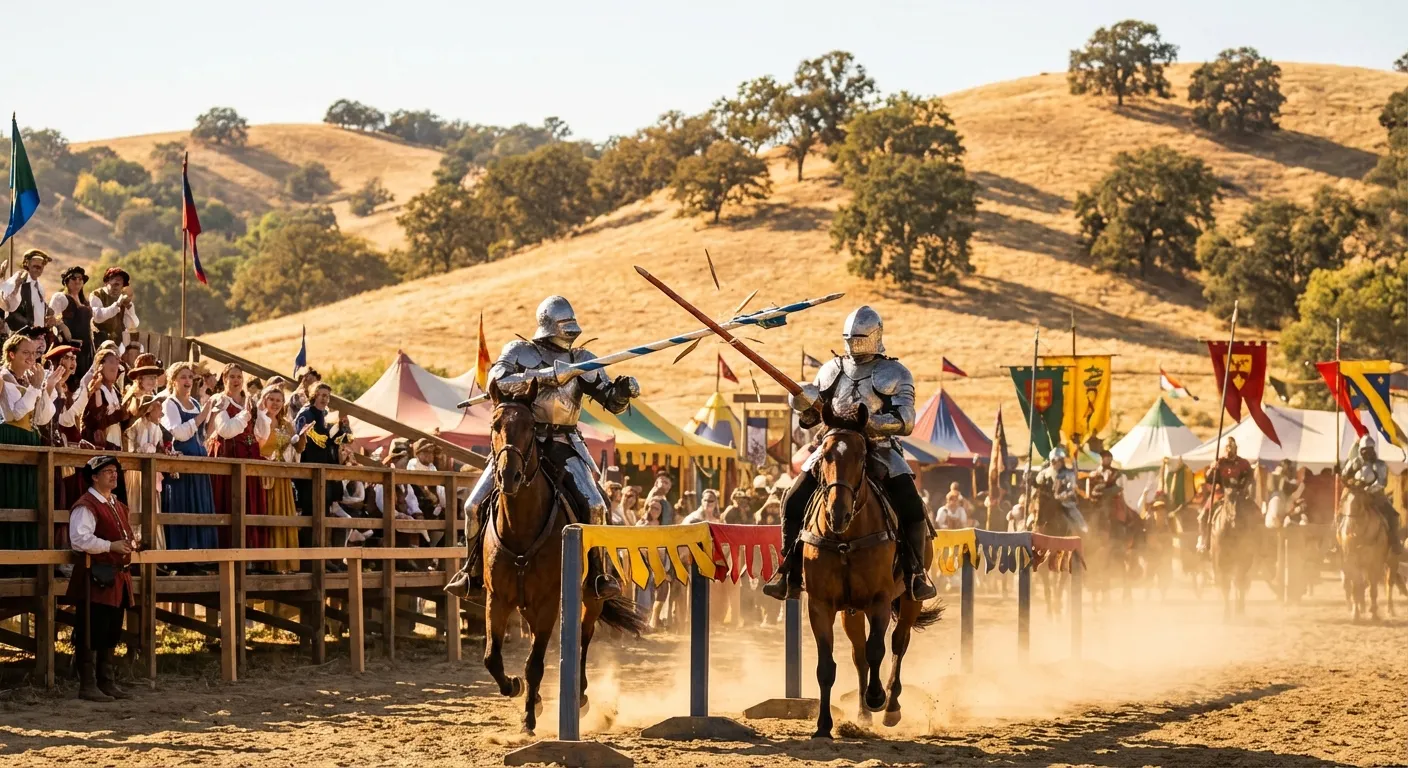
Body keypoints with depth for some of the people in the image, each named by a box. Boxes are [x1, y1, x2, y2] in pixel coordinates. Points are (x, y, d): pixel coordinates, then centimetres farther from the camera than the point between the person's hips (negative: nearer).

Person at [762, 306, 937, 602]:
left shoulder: (895, 374, 0)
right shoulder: (833, 370, 11)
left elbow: (906, 421, -10)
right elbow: (811, 418, 15)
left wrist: (873, 423, -27)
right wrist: (806, 404, -10)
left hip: (880, 452, -3)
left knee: (912, 508, -21)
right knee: (794, 503, -11)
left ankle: (915, 574, -6)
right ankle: (790, 575, -3)